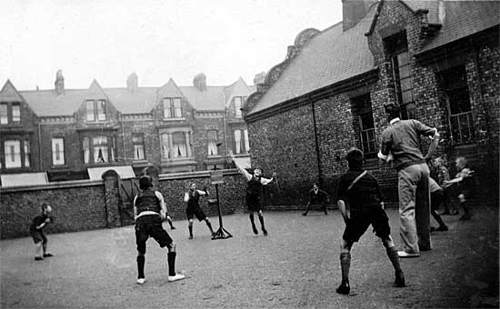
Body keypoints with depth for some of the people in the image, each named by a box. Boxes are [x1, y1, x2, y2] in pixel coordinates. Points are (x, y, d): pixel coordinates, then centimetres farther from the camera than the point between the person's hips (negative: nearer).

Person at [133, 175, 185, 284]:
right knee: (171, 245, 10)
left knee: (140, 251, 24)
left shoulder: (137, 197, 27)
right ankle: (172, 275, 4)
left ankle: (140, 277, 18)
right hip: (153, 221, -3)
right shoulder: (156, 194, 21)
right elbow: (164, 212, 12)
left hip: (140, 222, 3)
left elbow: (135, 216, 19)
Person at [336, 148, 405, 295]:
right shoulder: (370, 177, 24)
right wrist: (379, 222, 28)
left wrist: (347, 221, 6)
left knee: (345, 244, 13)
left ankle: (345, 283, 4)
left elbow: (341, 202, 0)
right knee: (387, 239, 25)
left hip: (358, 214, -3)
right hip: (377, 211, 3)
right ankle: (399, 276, 20)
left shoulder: (345, 178, 14)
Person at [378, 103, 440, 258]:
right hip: (423, 166, 5)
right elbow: (435, 134, 6)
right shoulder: (412, 123, 11)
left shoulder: (387, 132, 1)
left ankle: (411, 248, -6)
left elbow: (383, 157, 1)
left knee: (407, 209, -3)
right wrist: (429, 154, 15)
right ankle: (424, 243, 25)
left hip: (407, 169, -5)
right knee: (423, 207, 15)